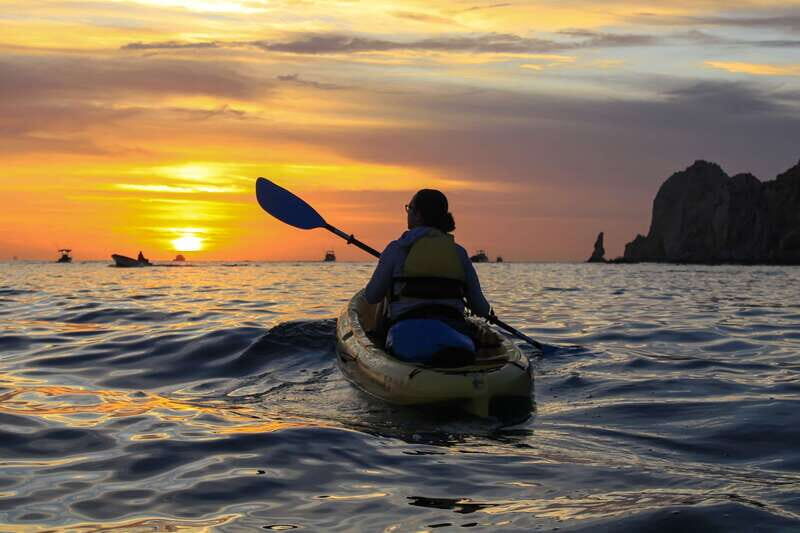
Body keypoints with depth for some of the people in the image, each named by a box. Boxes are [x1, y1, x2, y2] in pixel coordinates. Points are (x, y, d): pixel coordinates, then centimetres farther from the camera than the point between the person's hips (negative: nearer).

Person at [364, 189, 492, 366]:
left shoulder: (397, 248, 3)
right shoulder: (458, 252, 13)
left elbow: (371, 297, 9)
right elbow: (481, 309, 12)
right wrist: (488, 312, 37)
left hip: (409, 334, -3)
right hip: (454, 332, 3)